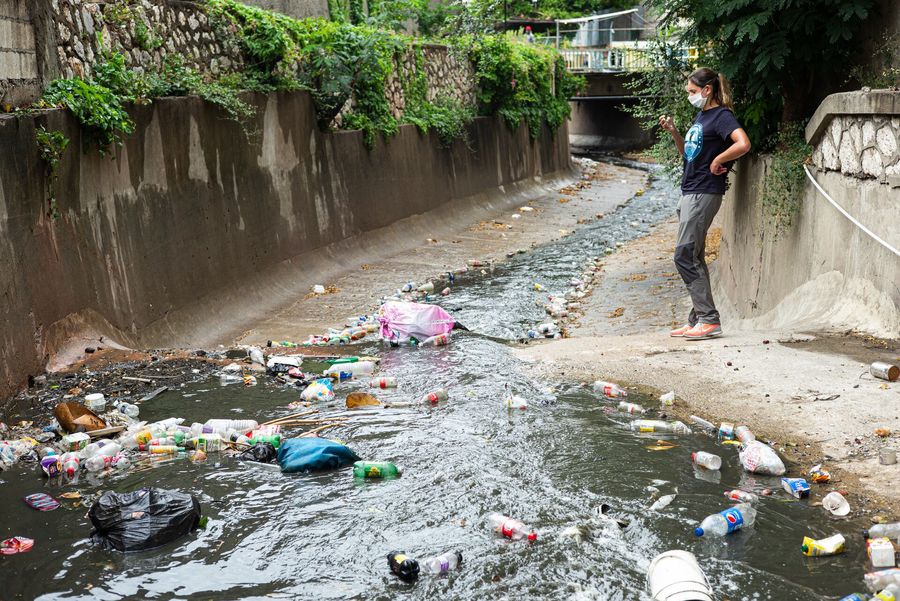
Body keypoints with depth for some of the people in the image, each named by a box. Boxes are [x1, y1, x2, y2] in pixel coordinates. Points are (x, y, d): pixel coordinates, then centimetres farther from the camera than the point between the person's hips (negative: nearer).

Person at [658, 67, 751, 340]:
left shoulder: (721, 115, -11)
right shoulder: (700, 116, 17)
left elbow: (743, 144, -27)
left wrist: (717, 161, -16)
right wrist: (673, 131, 11)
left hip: (705, 193, -10)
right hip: (689, 192, 10)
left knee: (685, 255, -12)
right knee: (693, 257, 10)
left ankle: (710, 320, -9)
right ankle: (698, 320, 16)